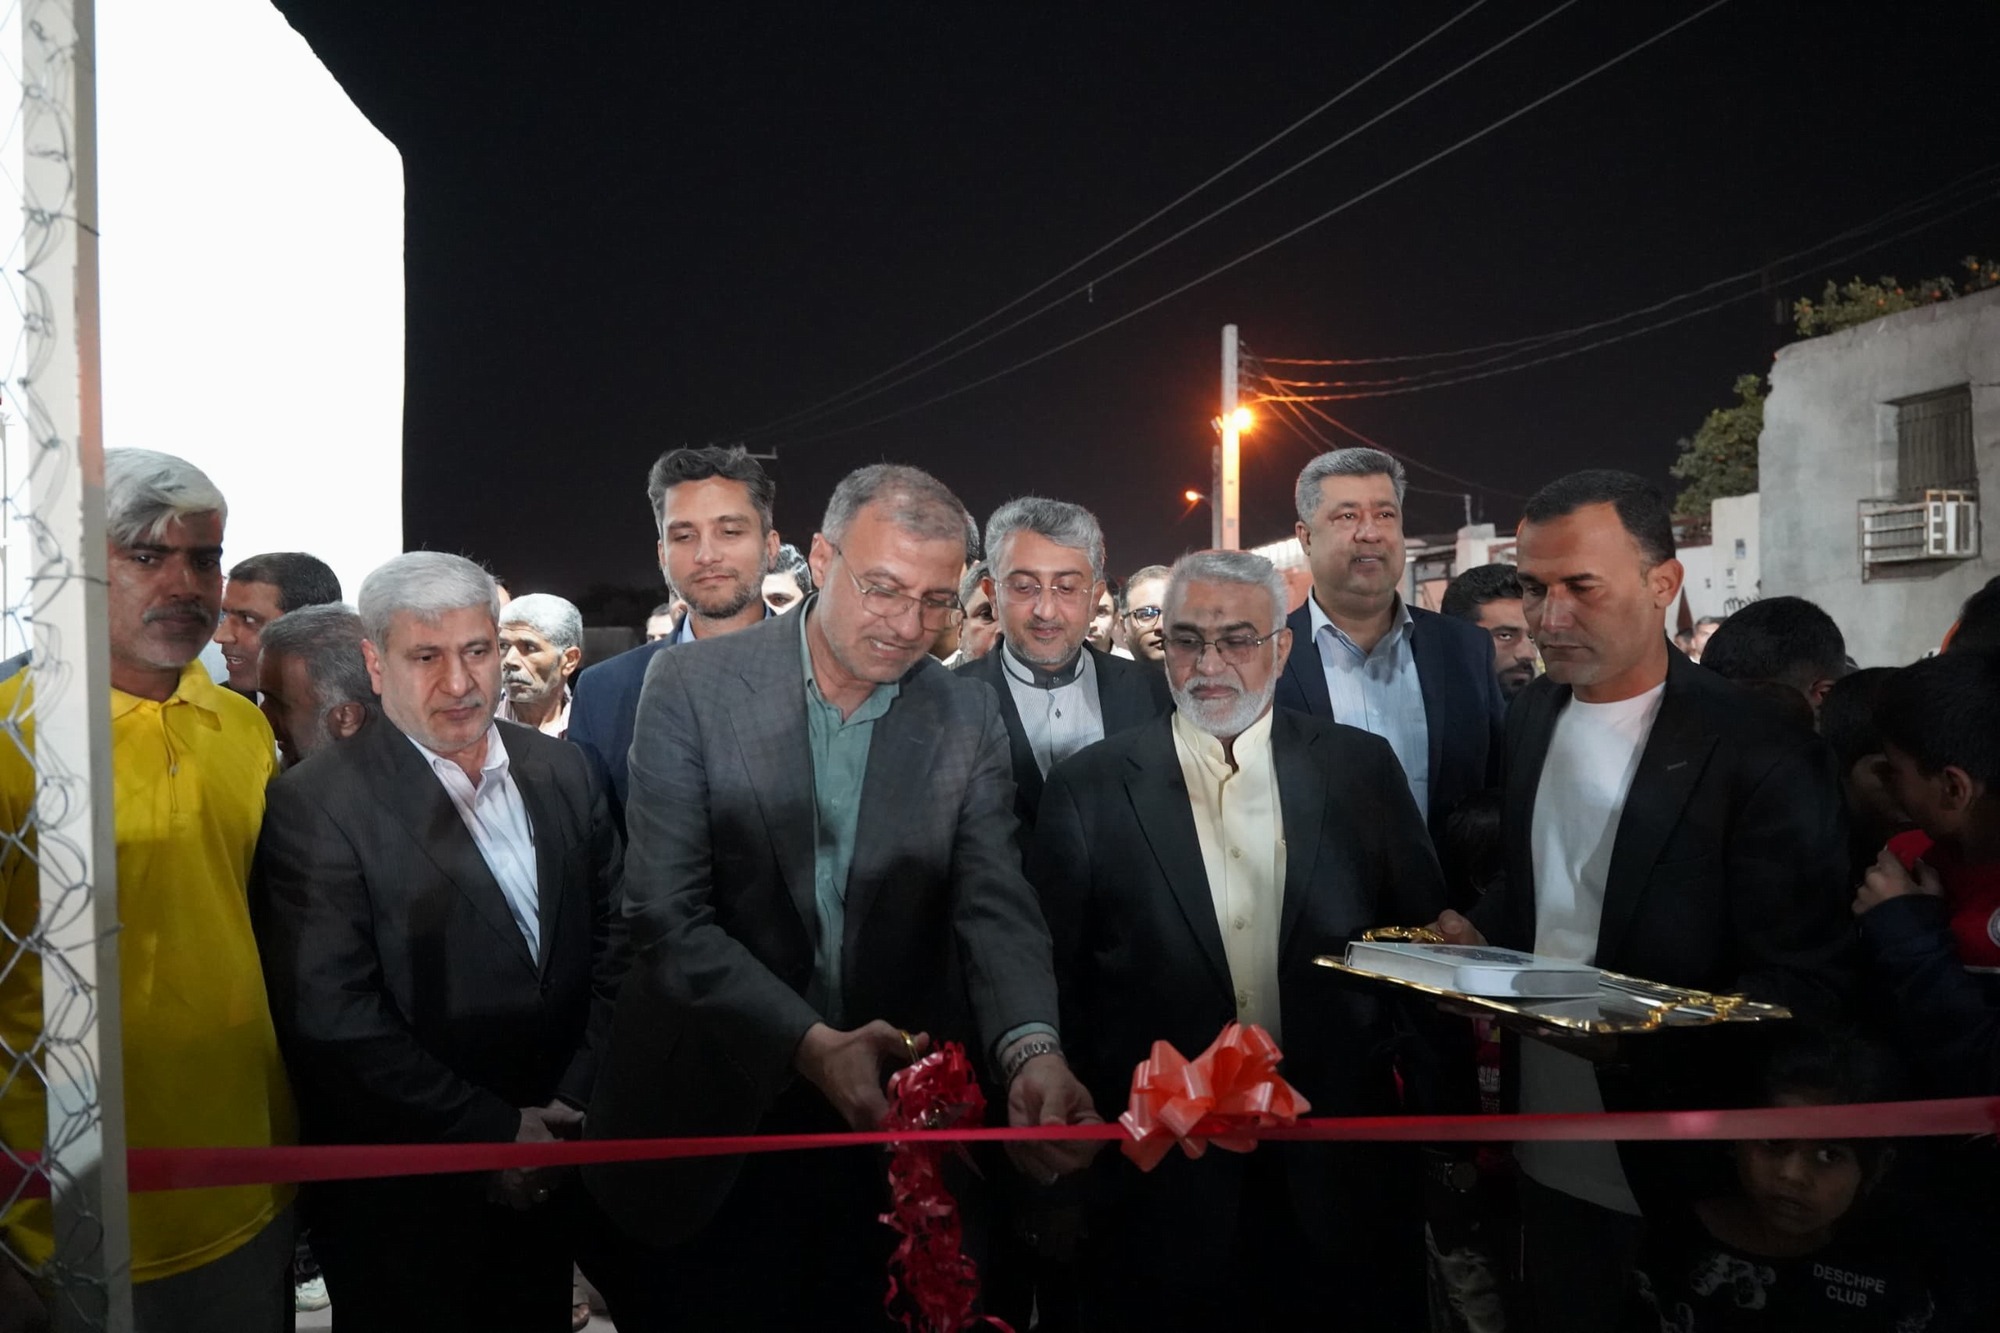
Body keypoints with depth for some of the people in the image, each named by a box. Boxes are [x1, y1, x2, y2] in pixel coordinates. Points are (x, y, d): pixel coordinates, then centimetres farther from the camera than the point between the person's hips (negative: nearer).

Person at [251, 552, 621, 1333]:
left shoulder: (562, 772, 2)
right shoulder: (315, 806, -14)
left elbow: (610, 945, 5)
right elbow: (334, 1017, -19)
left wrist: (577, 1105, -5)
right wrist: (493, 1134, -17)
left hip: (551, 1175, 5)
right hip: (402, 1201, -4)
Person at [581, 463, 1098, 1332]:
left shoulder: (969, 722, -1)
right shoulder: (691, 688, -9)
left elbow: (996, 909, -9)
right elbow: (668, 918, -14)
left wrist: (1030, 1052, -29)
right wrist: (812, 1046, -27)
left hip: (892, 1137, 2)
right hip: (707, 1128, -1)